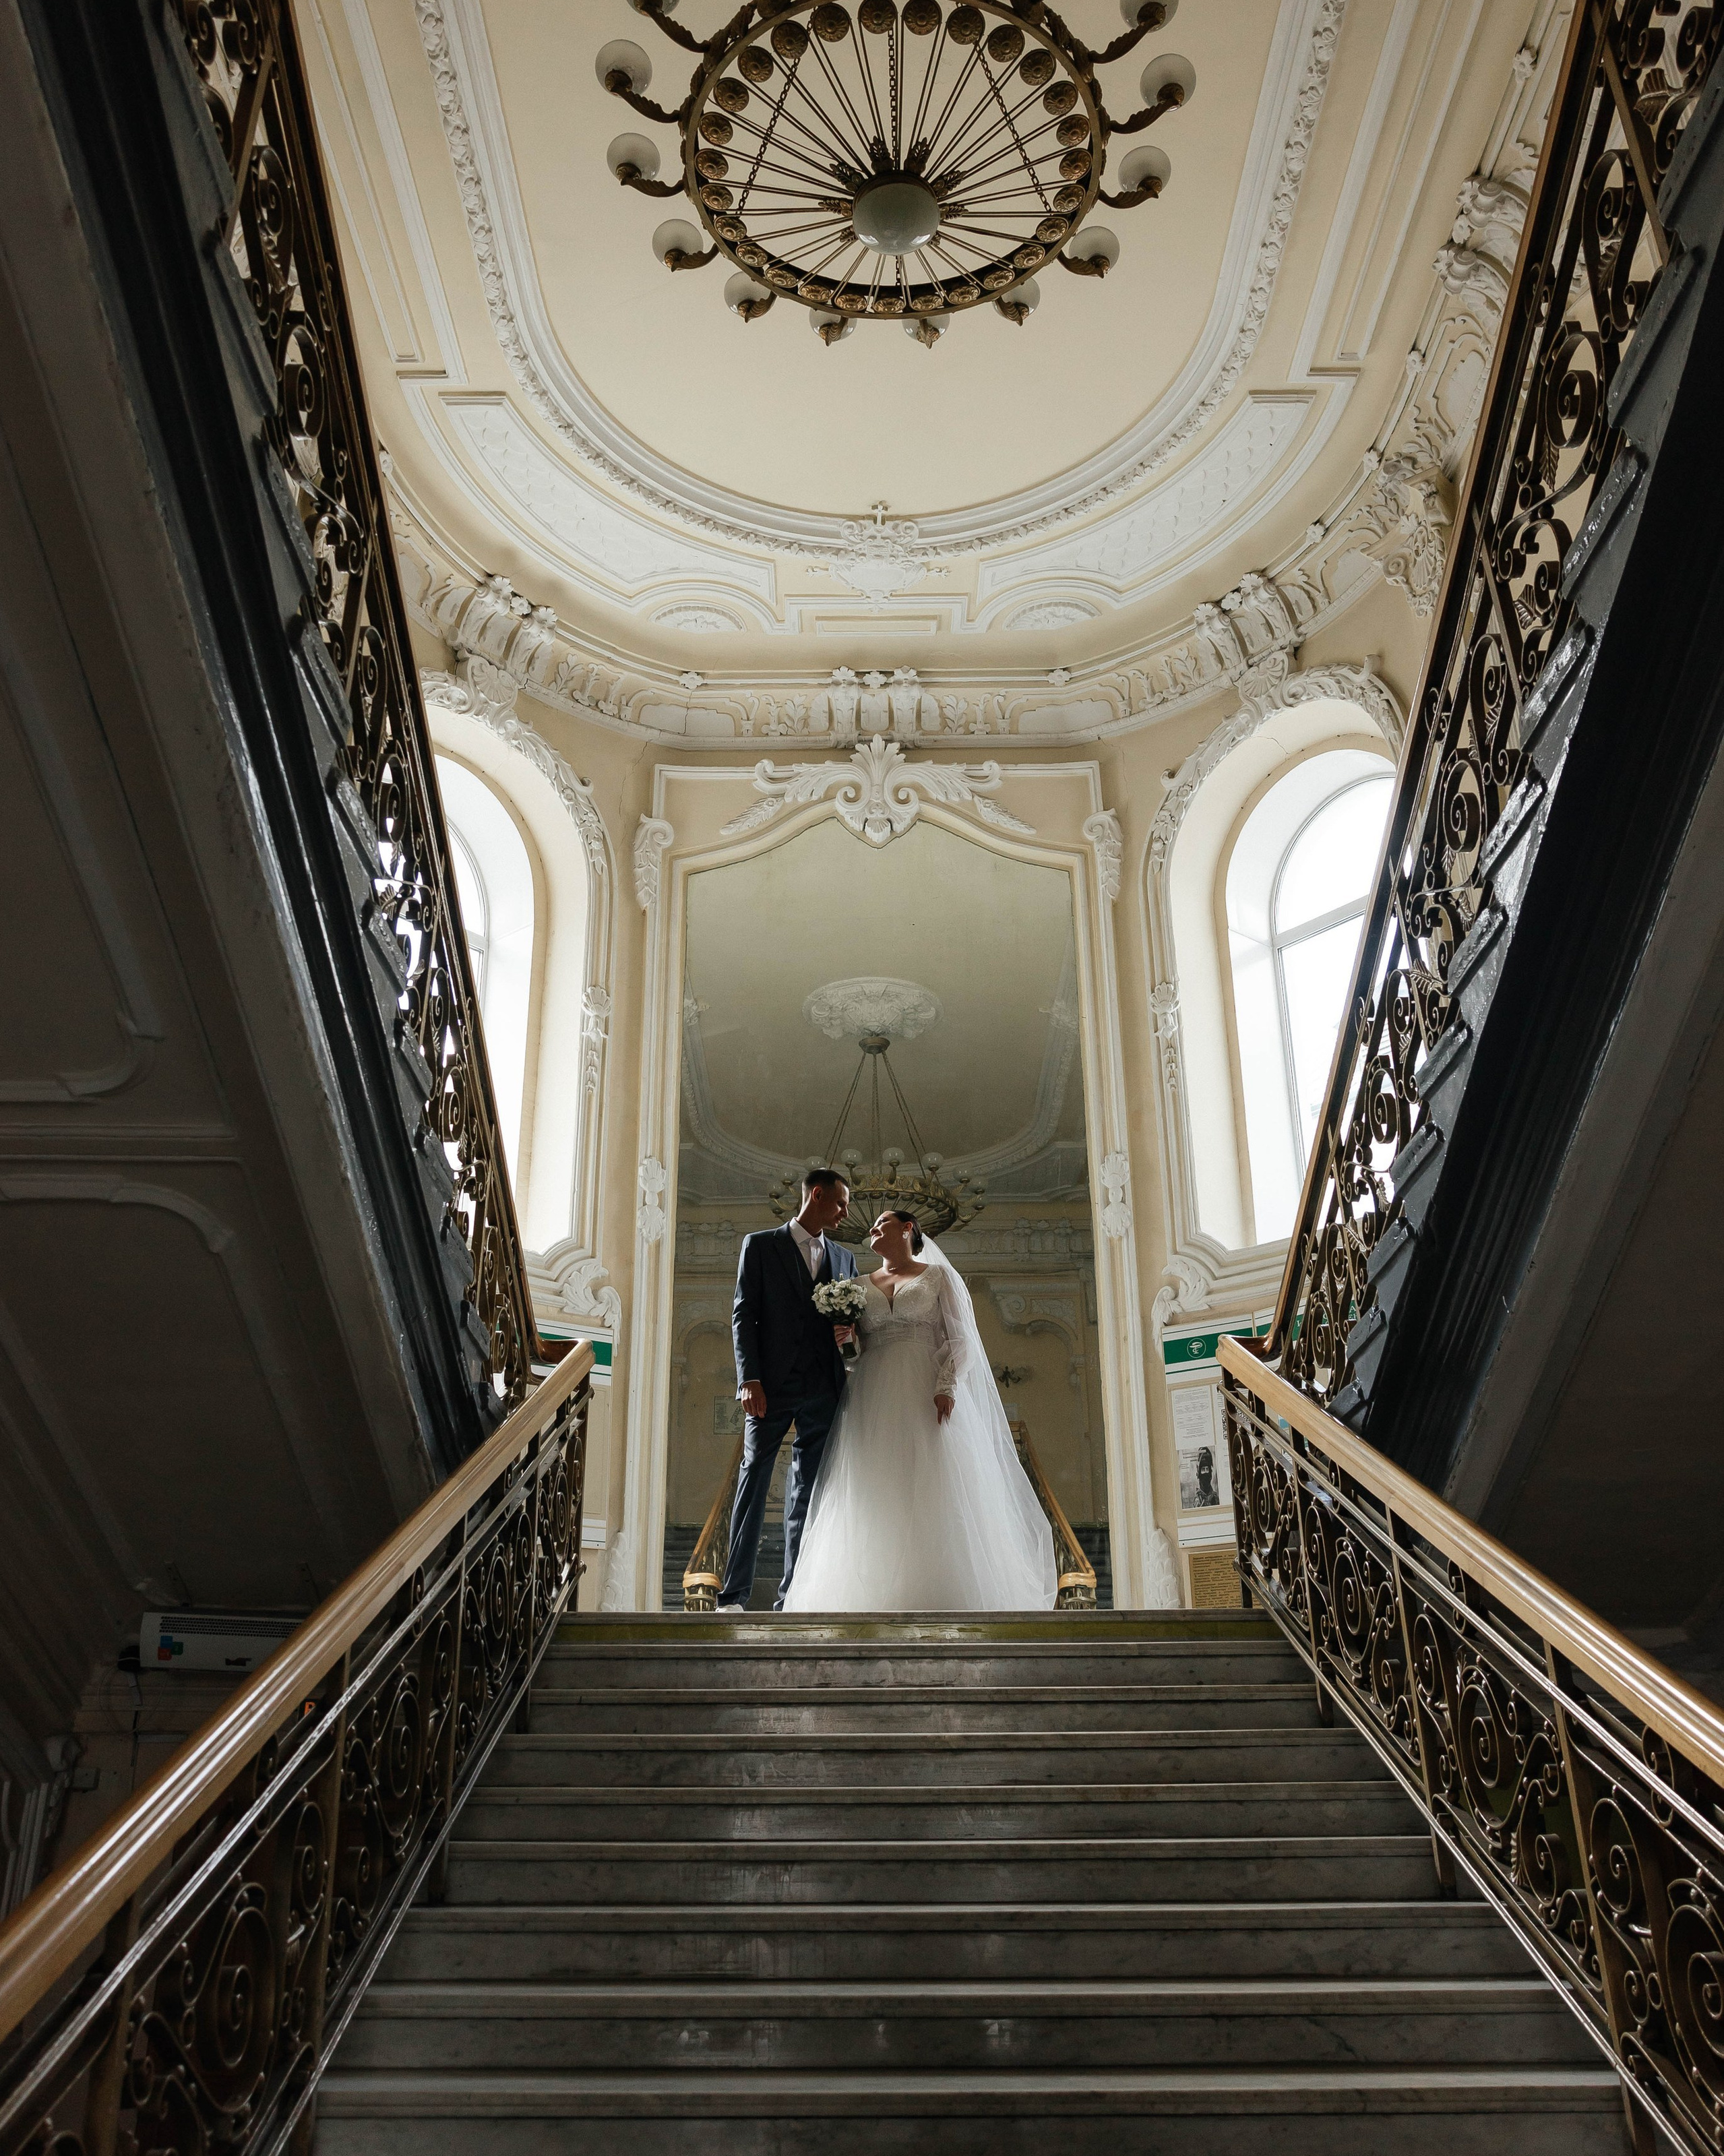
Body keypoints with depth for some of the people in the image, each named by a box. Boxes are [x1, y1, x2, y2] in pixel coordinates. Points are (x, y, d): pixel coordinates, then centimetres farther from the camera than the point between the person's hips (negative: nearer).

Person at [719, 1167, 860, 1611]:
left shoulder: (843, 1258, 18)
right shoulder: (760, 1246, 4)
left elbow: (853, 1319, 23)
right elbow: (743, 1315, -2)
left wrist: (848, 1331, -2)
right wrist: (749, 1379, -12)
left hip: (823, 1390, 4)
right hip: (772, 1386, -4)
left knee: (807, 1493, 5)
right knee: (754, 1482, -3)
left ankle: (792, 1597, 10)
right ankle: (734, 1595, 1)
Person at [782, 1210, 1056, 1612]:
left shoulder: (938, 1275, 10)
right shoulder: (861, 1286, 20)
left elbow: (961, 1337, 0)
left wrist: (948, 1387, -14)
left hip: (930, 1398, -3)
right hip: (875, 1401, 3)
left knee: (934, 1490, -9)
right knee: (880, 1497, -5)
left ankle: (941, 1592, -5)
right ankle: (884, 1593, -4)